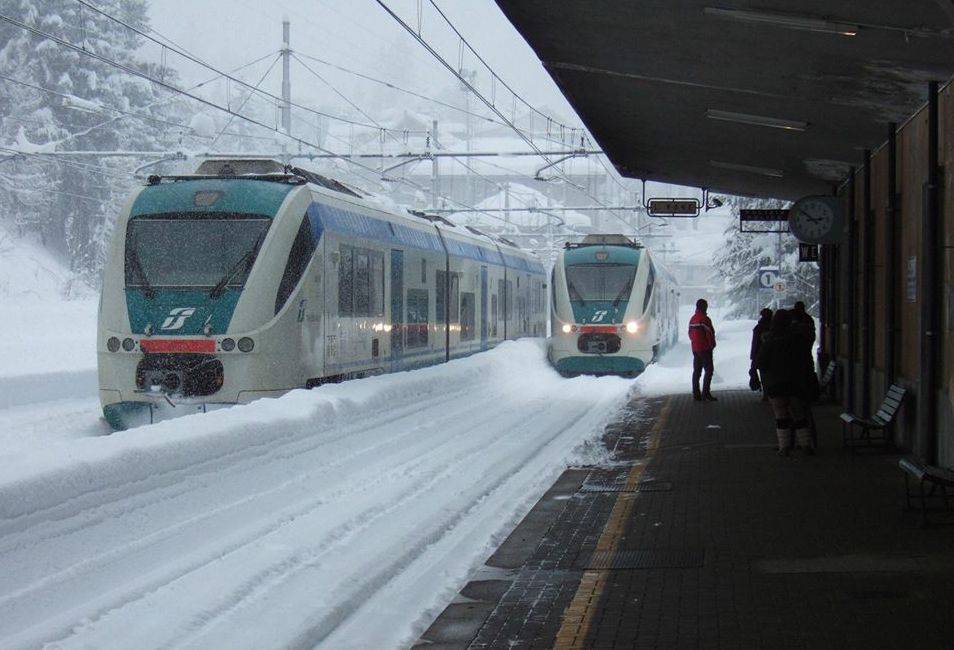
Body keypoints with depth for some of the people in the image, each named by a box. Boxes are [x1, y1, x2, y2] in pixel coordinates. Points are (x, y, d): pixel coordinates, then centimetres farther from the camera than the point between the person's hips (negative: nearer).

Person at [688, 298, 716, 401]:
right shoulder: (705, 319, -16)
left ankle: (696, 394, 10)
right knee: (708, 370, -4)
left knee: (696, 371, 10)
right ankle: (705, 393, -11)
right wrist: (712, 345, -2)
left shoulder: (692, 319, 10)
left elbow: (690, 334, 15)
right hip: (705, 349, -8)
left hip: (695, 349, 8)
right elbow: (710, 334, -16)